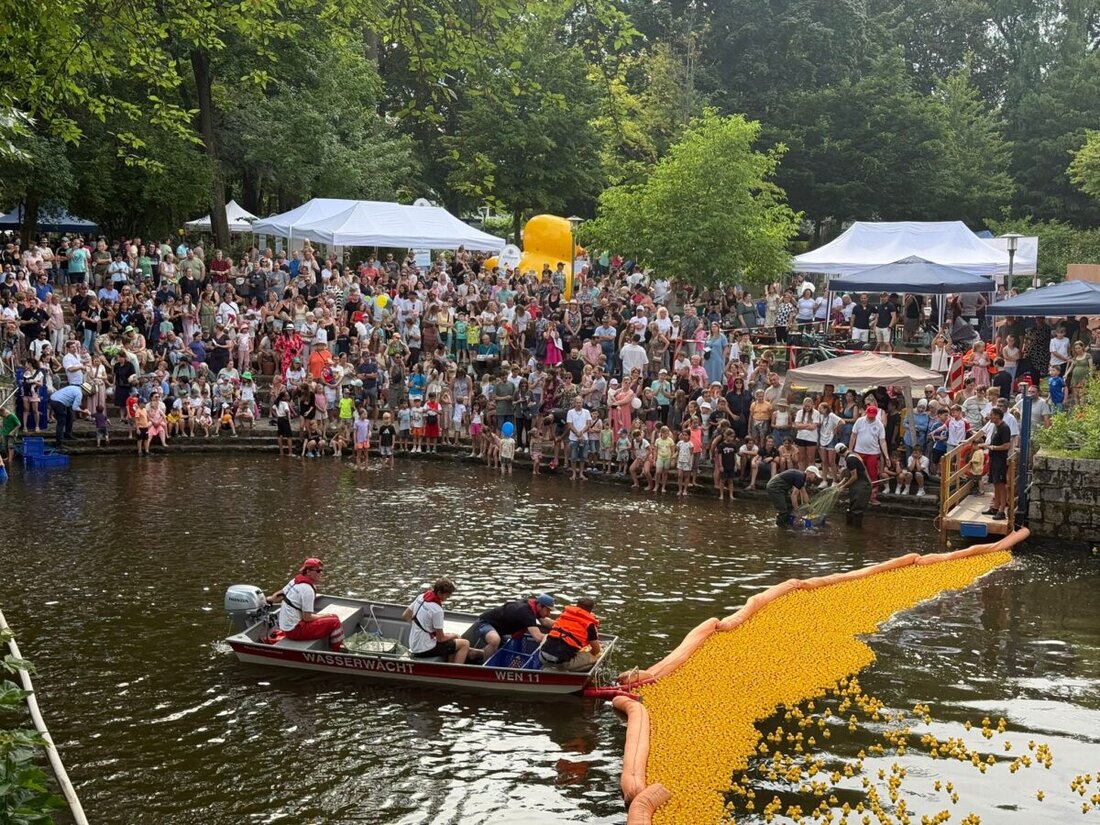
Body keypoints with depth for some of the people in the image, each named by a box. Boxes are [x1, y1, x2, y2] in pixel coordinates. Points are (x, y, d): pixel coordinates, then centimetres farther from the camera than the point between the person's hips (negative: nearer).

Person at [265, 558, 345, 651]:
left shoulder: (295, 581, 5)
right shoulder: (308, 589, -21)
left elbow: (280, 594, 19)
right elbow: (307, 618, -18)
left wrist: (270, 600, 36)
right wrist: (325, 615, -5)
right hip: (295, 630, -10)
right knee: (334, 622, -12)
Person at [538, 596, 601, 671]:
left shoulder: (565, 612, 16)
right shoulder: (589, 623, 3)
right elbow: (596, 650, 9)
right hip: (564, 661, -4)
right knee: (593, 658, 15)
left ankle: (548, 668, 10)